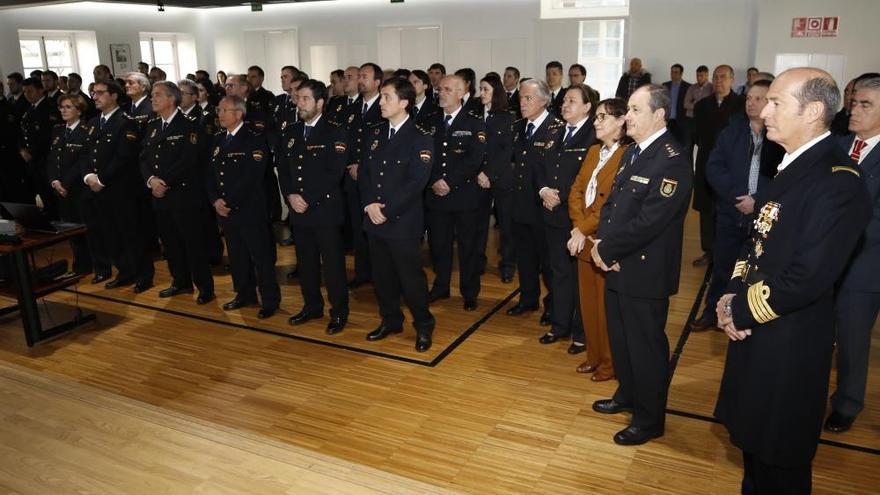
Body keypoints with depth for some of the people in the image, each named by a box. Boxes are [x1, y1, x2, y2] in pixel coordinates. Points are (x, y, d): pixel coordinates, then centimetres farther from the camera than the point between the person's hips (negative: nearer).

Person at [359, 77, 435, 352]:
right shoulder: (374, 133, 11)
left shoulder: (420, 138, -9)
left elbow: (416, 182, -16)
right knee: (382, 275, 15)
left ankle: (423, 327, 20)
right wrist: (369, 204, -7)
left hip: (404, 222, -6)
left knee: (411, 277, 2)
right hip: (374, 219, 6)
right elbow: (363, 172, 9)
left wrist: (387, 211, -17)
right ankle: (390, 321, 32)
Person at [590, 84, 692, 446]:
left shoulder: (672, 161, -19)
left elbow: (647, 222, -25)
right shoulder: (633, 152, 11)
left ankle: (649, 419, 22)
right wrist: (602, 242, -4)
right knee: (620, 337, 21)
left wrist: (606, 250, -15)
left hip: (645, 271, -9)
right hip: (617, 266, 9)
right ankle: (628, 395, 42)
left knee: (646, 345, 5)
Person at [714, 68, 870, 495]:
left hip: (787, 347, -8)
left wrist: (741, 312, -14)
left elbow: (806, 279, -26)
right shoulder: (793, 167, 7)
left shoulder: (838, 182, -23)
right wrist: (732, 296, -2)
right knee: (753, 441, 25)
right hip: (755, 332, 9)